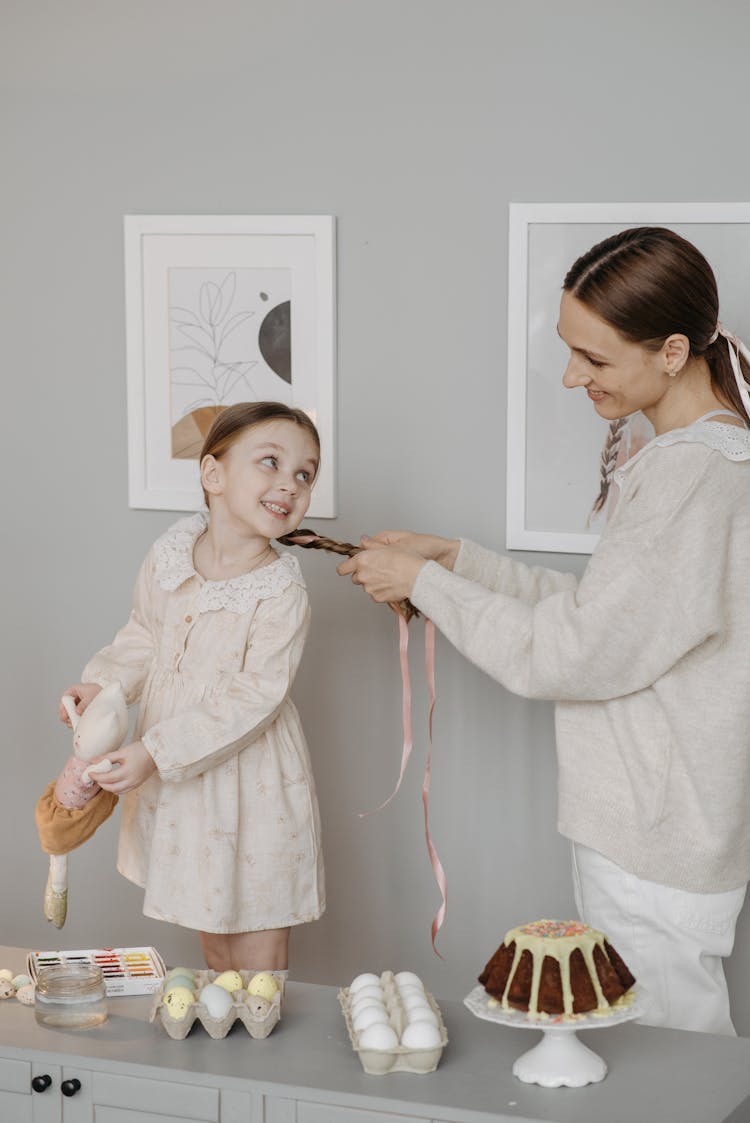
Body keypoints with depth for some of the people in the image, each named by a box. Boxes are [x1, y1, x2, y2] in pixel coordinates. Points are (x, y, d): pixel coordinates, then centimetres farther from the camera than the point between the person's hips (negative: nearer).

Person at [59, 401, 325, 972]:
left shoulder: (282, 594, -21)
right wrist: (102, 684, -7)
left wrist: (156, 752, -28)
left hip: (249, 782, -5)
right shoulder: (168, 557, -5)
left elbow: (252, 698, -24)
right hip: (176, 781, 5)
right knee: (210, 929, 21)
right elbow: (143, 636, 11)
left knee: (257, 939, 5)